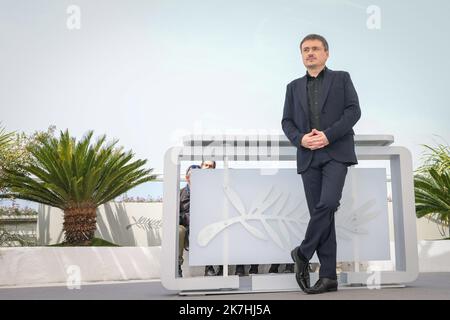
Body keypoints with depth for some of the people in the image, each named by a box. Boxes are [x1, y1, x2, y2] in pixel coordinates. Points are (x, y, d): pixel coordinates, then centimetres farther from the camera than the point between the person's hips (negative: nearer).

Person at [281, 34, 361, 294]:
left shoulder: (341, 78, 12)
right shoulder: (294, 87, 19)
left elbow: (354, 110, 0)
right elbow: (287, 121, 13)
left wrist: (328, 135, -13)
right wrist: (300, 139, -8)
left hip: (336, 152, -3)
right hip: (308, 156, 3)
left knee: (327, 204, -21)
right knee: (320, 211, 1)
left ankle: (303, 253, 0)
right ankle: (328, 276, 5)